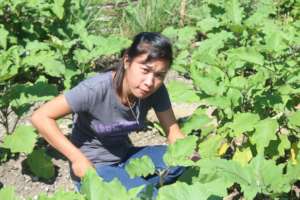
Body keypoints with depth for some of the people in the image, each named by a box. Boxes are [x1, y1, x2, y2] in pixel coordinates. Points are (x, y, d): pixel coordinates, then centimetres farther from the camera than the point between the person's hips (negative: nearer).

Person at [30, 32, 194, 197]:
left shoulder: (156, 90, -14)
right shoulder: (97, 89, -29)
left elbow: (174, 133, -7)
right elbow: (40, 117, -26)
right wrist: (78, 159, -27)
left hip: (124, 158, 6)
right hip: (92, 167, -6)